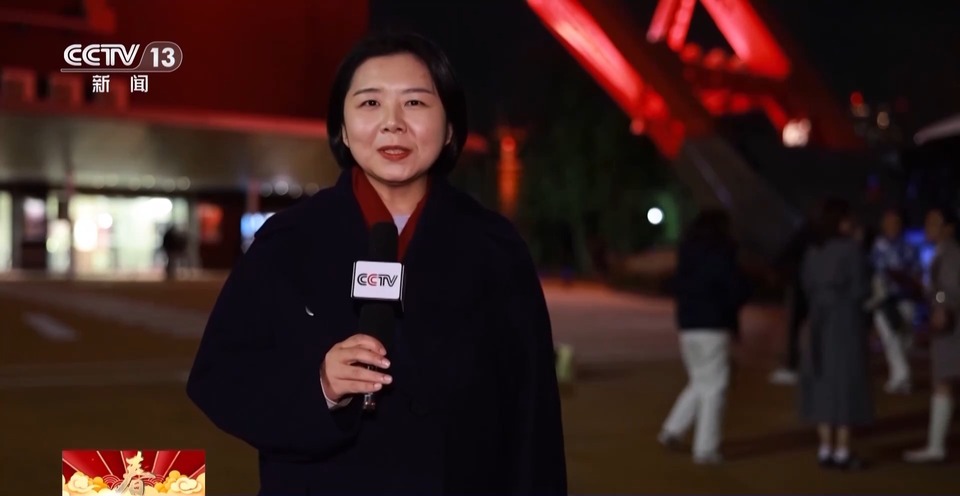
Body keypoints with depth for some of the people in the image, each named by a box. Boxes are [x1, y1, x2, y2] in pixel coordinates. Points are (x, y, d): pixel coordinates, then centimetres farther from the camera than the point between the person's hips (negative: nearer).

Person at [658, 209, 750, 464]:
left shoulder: (686, 255, 10)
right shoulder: (720, 254, -10)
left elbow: (679, 287, 19)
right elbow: (739, 289, -11)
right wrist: (729, 306, 8)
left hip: (688, 325, 7)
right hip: (713, 326, -7)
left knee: (700, 383, 21)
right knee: (714, 388, 0)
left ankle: (672, 430, 14)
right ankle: (705, 449, 0)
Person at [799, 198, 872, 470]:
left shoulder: (813, 249, 6)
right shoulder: (851, 248, -12)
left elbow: (807, 284, 8)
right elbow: (860, 288, -11)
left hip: (820, 320, 6)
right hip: (847, 320, -6)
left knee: (824, 381, 9)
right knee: (846, 382, 0)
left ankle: (826, 449, 10)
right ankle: (842, 451, 0)